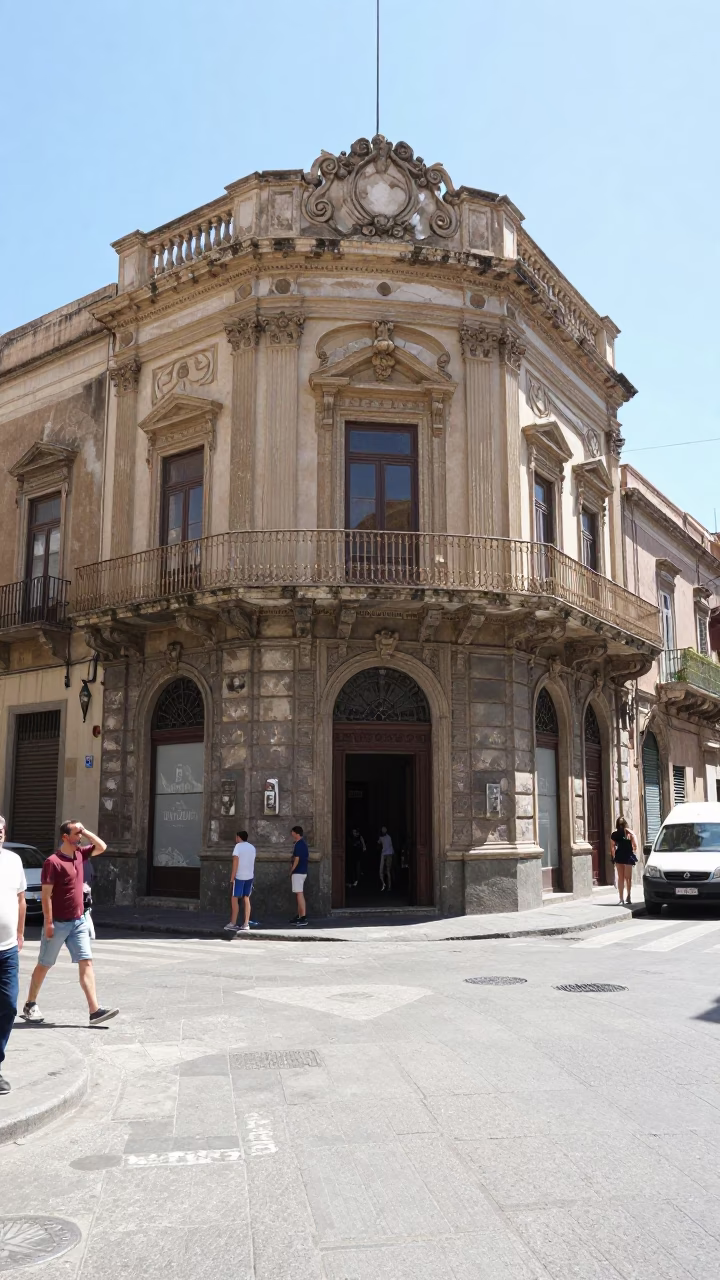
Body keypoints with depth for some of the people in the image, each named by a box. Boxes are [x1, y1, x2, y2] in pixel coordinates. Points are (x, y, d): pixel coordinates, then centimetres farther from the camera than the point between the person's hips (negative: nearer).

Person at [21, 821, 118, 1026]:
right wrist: (48, 923, -18)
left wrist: (85, 831, 0)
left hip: (79, 921, 6)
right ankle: (29, 1005, 27)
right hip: (58, 923, -6)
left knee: (86, 962, -3)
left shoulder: (80, 854, 6)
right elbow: (46, 895, -16)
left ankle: (95, 1010, -8)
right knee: (44, 965, 9)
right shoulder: (53, 861, -16)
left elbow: (102, 847, 11)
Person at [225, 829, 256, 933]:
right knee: (246, 899, 9)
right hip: (250, 876, 6)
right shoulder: (252, 847, 13)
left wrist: (232, 877, -13)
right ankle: (246, 924, 4)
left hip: (239, 876, -6)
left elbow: (235, 861, -13)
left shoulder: (238, 846, -6)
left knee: (235, 899, 3)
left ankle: (233, 924, 3)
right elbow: (252, 862, 14)